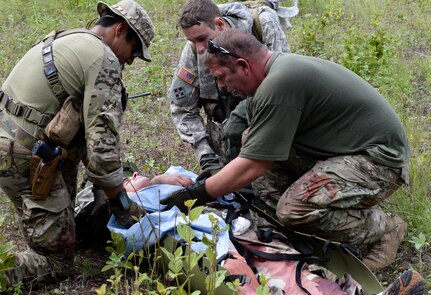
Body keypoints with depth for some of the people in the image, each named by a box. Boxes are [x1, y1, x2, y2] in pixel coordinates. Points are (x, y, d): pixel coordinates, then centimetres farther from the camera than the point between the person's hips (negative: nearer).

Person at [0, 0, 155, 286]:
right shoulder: (104, 60, -11)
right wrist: (121, 202, -5)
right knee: (57, 261, 0)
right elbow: (102, 137, -16)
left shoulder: (64, 39, 18)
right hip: (27, 159, -9)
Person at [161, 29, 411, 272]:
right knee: (254, 140, 3)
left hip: (381, 160, -10)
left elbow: (252, 167, -23)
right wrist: (213, 178, 9)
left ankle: (383, 229, -4)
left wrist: (197, 194, -14)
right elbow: (253, 151, 14)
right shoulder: (282, 66, 7)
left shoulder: (278, 85, -24)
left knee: (296, 210, -27)